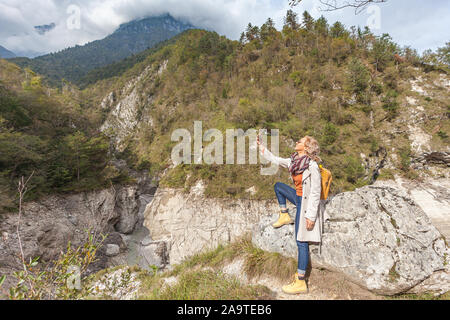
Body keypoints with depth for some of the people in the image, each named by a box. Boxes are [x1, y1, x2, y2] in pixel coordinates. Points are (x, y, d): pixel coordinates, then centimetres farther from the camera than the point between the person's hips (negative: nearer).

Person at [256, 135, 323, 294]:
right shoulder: (294, 161, 0)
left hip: (307, 203, -9)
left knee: (301, 242, -5)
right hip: (298, 197, 9)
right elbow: (275, 160, 13)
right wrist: (261, 146, 14)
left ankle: (301, 283, 6)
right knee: (278, 186, 22)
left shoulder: (312, 165, -24)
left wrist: (311, 215, -23)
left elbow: (315, 192, -23)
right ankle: (284, 216, 27)